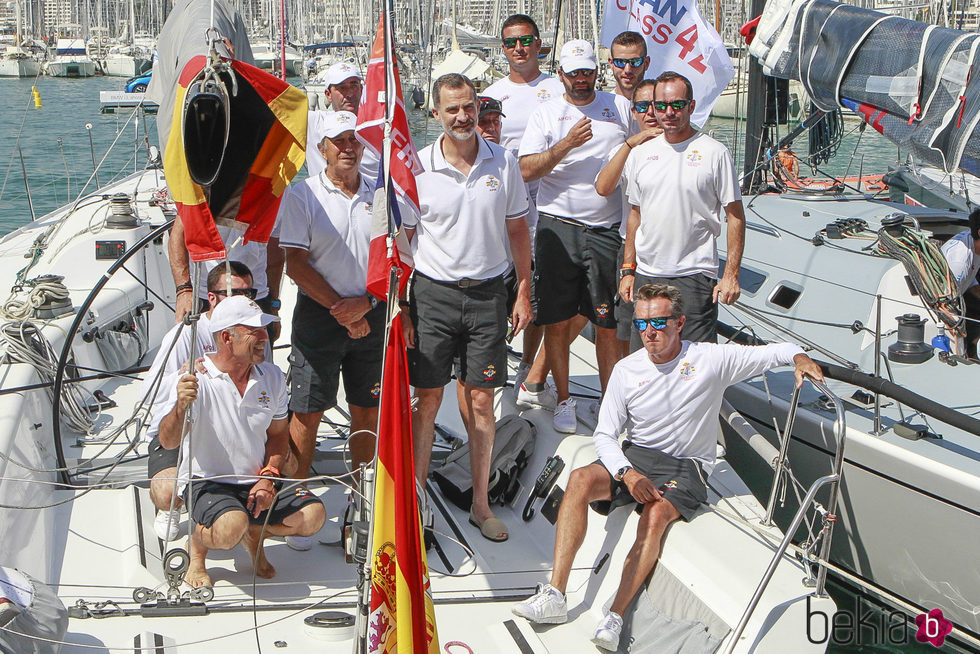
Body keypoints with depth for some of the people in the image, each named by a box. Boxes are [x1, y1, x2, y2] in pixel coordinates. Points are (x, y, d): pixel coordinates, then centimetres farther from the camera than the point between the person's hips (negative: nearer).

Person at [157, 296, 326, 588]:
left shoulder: (272, 377, 3)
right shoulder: (196, 380, -14)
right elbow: (168, 442, -23)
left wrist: (269, 477, -2)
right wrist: (180, 407, -44)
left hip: (258, 484, 5)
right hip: (207, 483, -5)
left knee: (313, 516, -16)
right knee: (231, 528, -35)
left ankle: (256, 535, 15)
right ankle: (196, 546, 2)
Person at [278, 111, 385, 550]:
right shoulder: (303, 195, -2)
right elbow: (296, 263, -8)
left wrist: (365, 303, -9)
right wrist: (340, 309, -12)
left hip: (372, 315, 3)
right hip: (318, 313, -3)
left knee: (368, 411, 9)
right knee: (307, 412, -1)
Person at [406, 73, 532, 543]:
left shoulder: (504, 164, 1)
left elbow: (517, 230, 10)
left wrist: (524, 292, 6)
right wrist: (399, 307, -4)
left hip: (487, 293, 1)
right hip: (433, 292, -1)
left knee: (480, 402, 6)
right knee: (428, 399, 3)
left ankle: (481, 504, 16)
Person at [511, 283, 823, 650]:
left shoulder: (711, 359, -5)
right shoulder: (627, 370, 2)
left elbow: (770, 352, 0)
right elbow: (604, 435, 1)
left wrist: (798, 356, -24)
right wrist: (628, 473, -17)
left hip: (686, 468, -2)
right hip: (634, 456, 3)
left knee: (657, 515, -34)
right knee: (580, 479, -26)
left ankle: (615, 618, -33)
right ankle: (554, 596, -28)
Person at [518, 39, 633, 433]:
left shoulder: (621, 107, 10)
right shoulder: (546, 114, 5)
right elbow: (526, 171, -5)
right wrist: (566, 144, -17)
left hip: (608, 230, 1)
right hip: (558, 227, -1)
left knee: (608, 323, 2)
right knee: (557, 321, 3)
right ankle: (563, 400, 17)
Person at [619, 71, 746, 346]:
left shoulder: (714, 153, -5)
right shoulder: (640, 153, 10)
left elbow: (735, 217, -3)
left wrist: (731, 275, -10)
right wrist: (628, 270, 11)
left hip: (694, 275, -5)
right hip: (645, 275, 5)